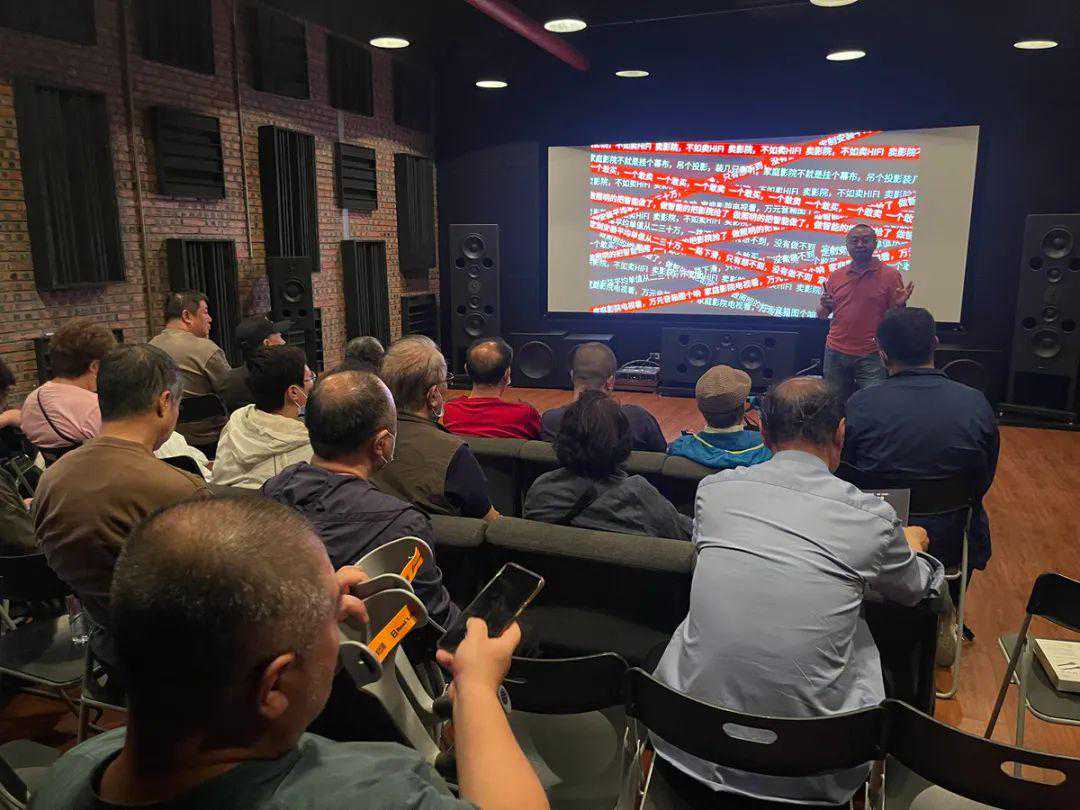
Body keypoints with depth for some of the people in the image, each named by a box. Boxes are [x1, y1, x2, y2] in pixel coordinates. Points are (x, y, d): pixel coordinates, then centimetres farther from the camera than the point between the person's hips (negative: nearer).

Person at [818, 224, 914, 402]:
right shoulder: (836, 276, 9)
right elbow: (821, 315, 16)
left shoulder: (890, 275, 0)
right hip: (835, 353, 3)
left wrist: (899, 305, -18)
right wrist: (825, 306, -6)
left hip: (871, 356, -3)